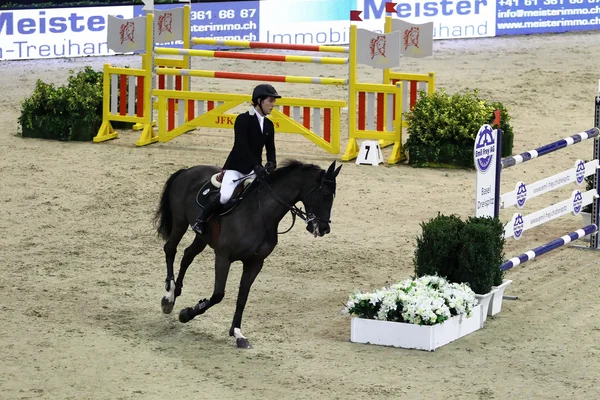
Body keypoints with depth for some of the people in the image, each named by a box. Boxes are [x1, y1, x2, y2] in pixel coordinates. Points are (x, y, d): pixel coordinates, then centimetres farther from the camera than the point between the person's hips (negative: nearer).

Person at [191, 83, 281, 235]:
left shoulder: (269, 125, 10)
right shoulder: (243, 120, -10)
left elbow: (270, 149, 11)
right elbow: (242, 146, -20)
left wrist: (271, 164, -13)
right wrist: (257, 166, -31)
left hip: (254, 170, 6)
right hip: (236, 167, -6)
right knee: (225, 196, -29)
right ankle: (200, 220, -7)